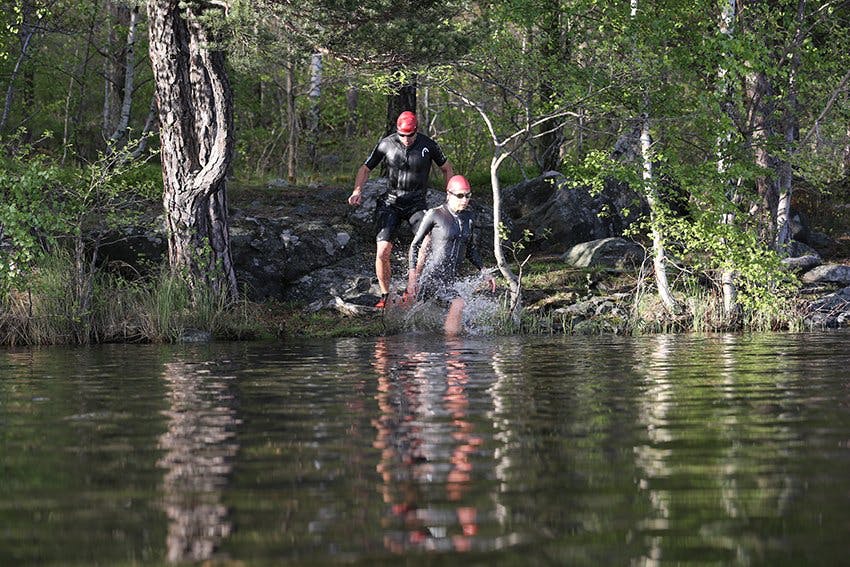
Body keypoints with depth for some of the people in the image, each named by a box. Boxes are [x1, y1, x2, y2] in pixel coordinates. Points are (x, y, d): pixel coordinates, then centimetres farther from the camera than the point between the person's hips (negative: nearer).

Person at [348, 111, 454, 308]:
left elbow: (447, 168, 8)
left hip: (416, 203, 0)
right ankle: (385, 296, 2)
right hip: (391, 202, 0)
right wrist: (357, 191, -13)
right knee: (383, 252, -14)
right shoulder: (386, 144, -6)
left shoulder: (428, 145, -8)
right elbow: (365, 168, 4)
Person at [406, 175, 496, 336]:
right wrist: (412, 277, -9)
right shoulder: (435, 215, -7)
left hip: (451, 280, 7)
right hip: (431, 276, -7)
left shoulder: (467, 217, 10)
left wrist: (484, 271, 11)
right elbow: (415, 245, -3)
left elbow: (470, 249, 22)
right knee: (458, 304, -27)